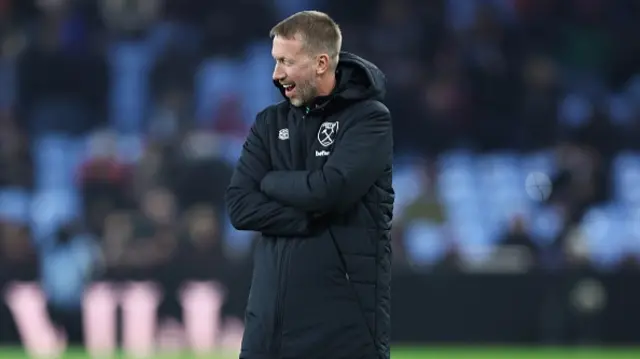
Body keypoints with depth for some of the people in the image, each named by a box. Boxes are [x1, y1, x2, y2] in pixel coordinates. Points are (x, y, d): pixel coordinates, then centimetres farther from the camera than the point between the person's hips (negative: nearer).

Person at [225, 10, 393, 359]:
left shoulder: (369, 119, -4)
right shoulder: (270, 123, 12)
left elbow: (329, 190, -18)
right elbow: (240, 206, 0)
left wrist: (270, 182, -1)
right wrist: (313, 219, -12)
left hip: (345, 315, -5)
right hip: (272, 314, 5)